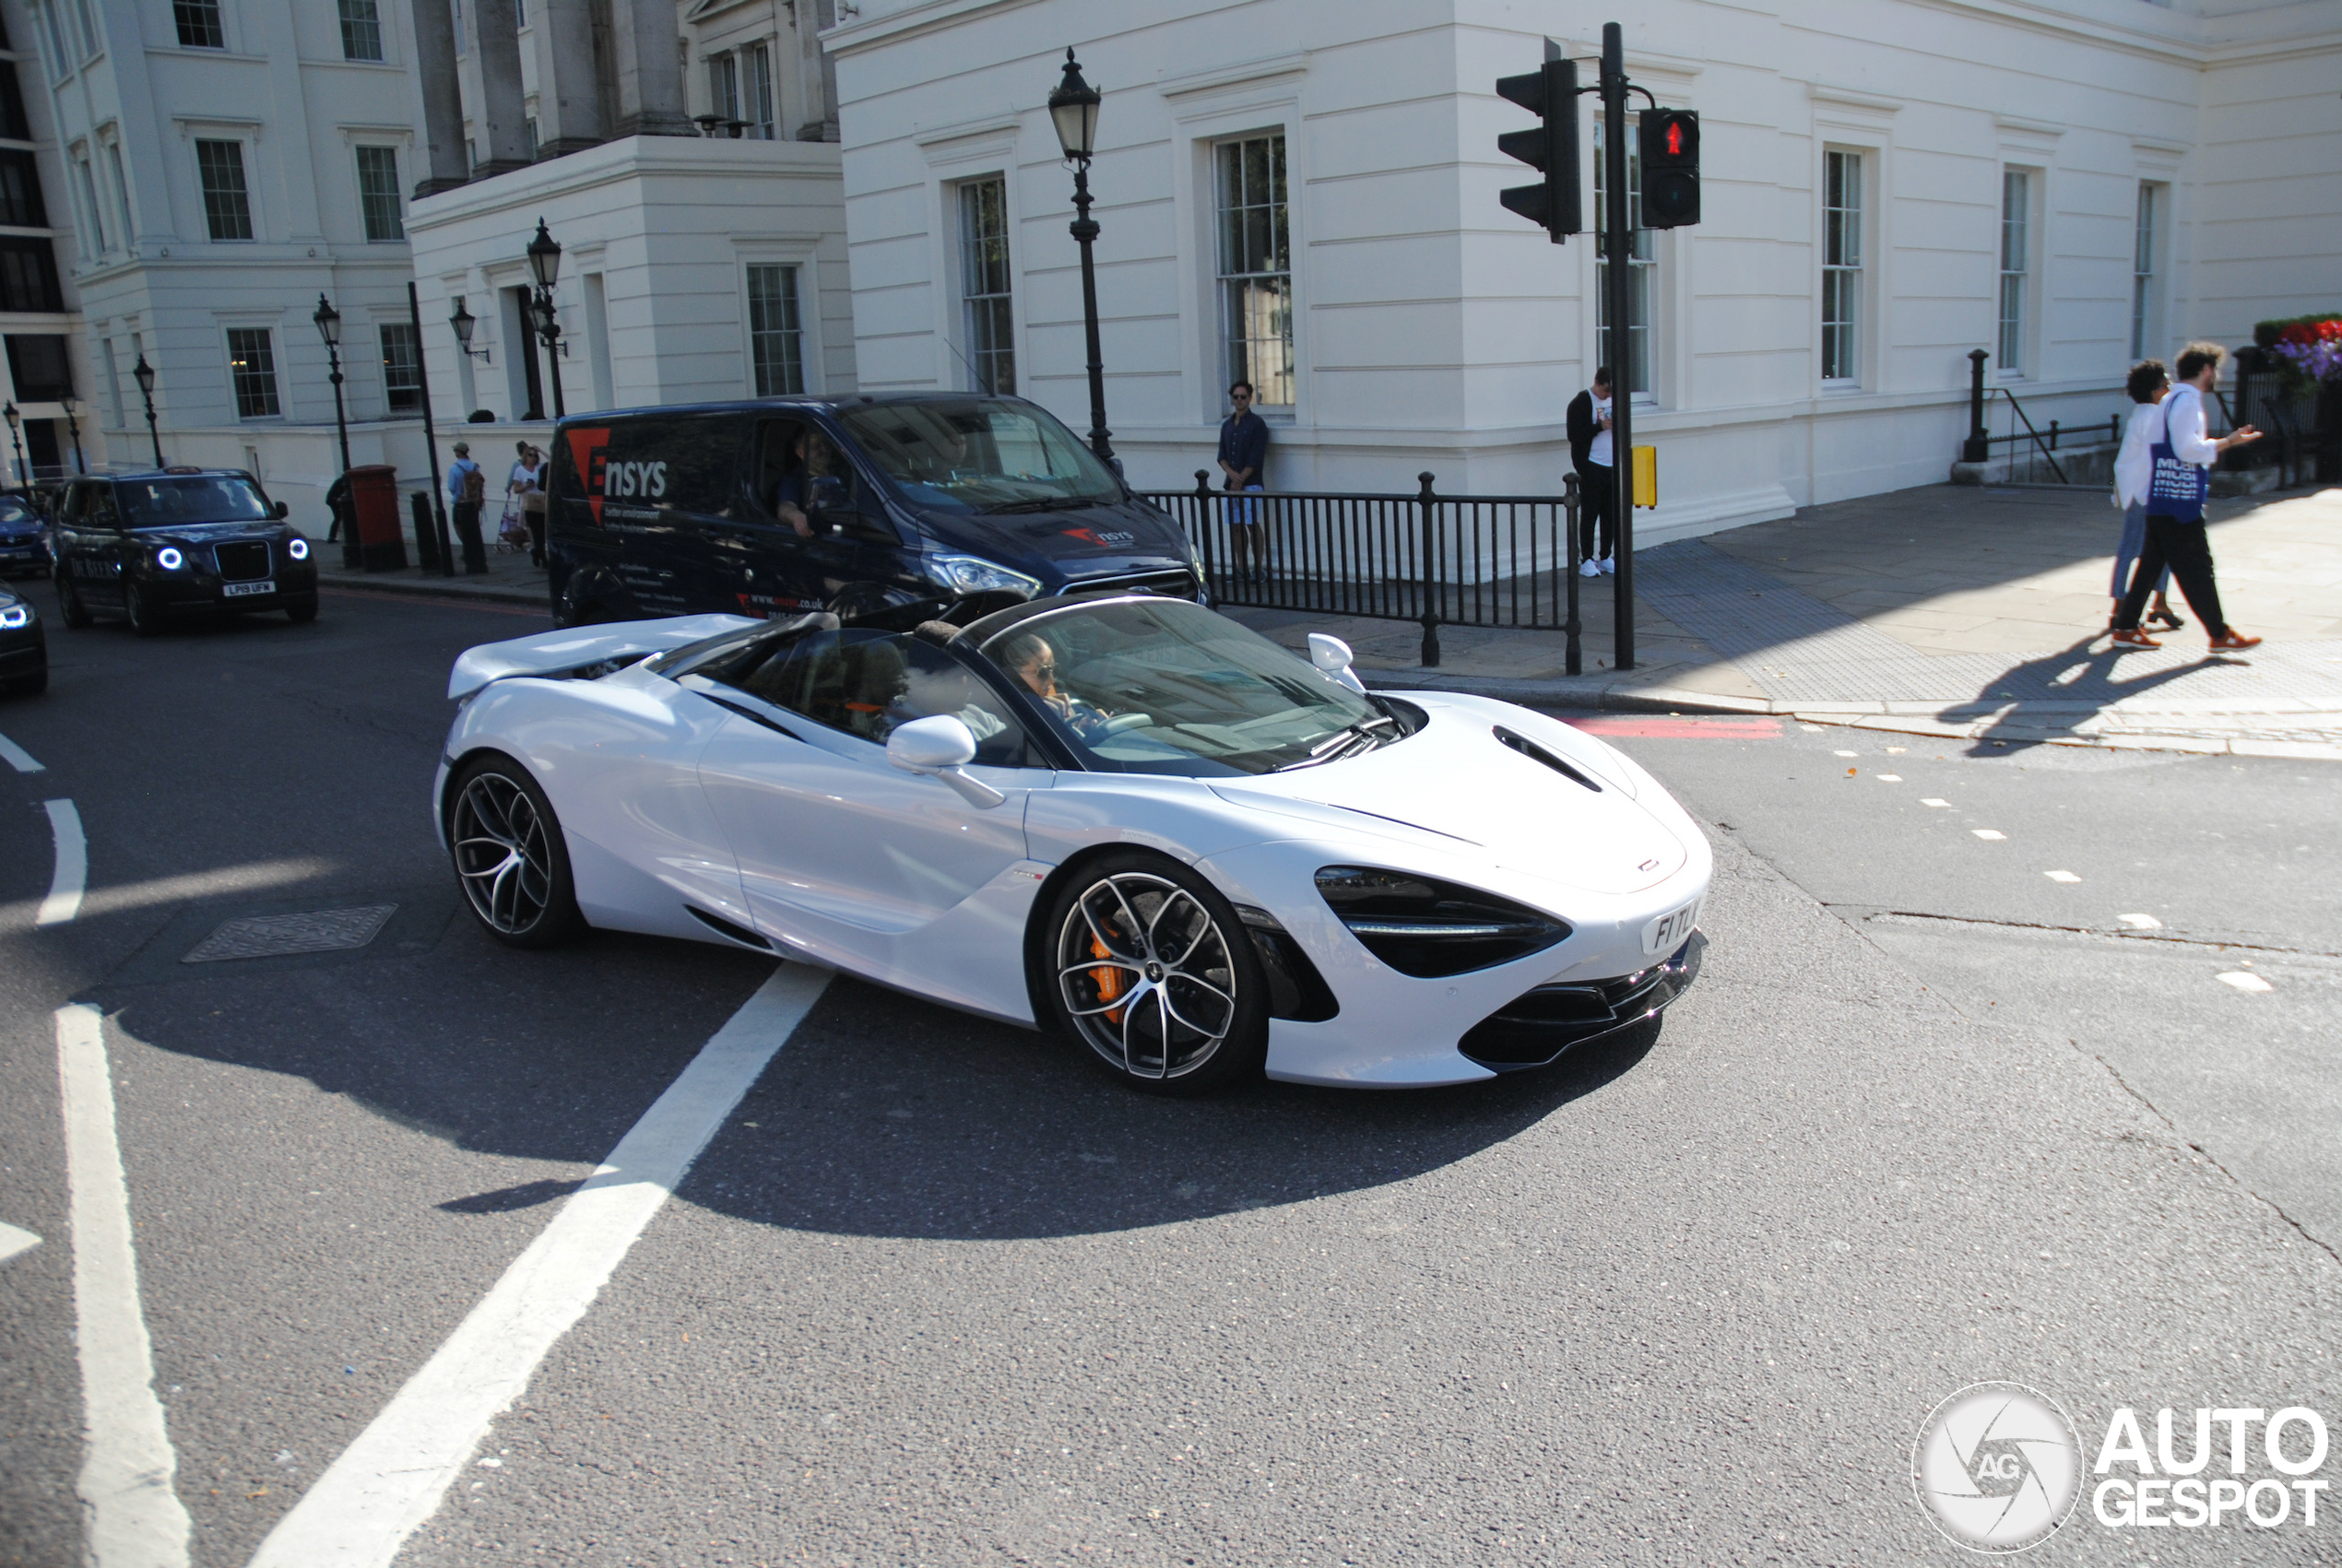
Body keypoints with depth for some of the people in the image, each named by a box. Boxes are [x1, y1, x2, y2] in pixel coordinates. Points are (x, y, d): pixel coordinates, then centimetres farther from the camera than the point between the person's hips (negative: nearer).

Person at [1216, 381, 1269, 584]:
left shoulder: (1257, 424, -3)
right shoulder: (1227, 425, 14)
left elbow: (1255, 458, -10)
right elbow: (1222, 456, 10)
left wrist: (1240, 480, -12)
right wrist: (1232, 474, -9)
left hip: (1251, 483, -6)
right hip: (1231, 483, 6)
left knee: (1253, 524, -7)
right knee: (1236, 525, 5)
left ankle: (1259, 569, -2)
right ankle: (1241, 569, 11)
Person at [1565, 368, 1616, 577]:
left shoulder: (1613, 400, 14)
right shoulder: (1581, 403, -7)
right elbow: (1574, 435, -14)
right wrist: (1600, 426, -20)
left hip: (1612, 466, 6)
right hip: (1591, 467, -6)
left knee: (1611, 514, 7)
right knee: (1589, 514, -1)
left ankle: (1605, 558, 16)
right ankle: (1586, 560, 6)